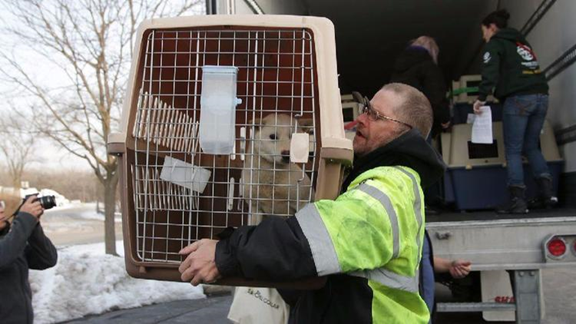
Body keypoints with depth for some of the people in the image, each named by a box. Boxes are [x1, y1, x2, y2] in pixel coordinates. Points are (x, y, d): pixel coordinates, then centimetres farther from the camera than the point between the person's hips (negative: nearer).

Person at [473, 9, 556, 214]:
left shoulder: (495, 44, 4)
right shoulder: (522, 42, 27)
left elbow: (490, 71, -12)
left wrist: (482, 97, -15)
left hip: (518, 99, -7)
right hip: (541, 96, 7)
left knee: (513, 150, -2)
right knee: (531, 147, 16)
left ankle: (517, 200, -8)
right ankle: (547, 191, 4)